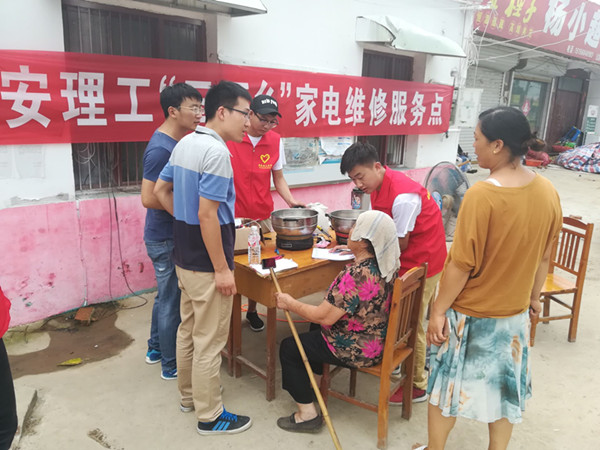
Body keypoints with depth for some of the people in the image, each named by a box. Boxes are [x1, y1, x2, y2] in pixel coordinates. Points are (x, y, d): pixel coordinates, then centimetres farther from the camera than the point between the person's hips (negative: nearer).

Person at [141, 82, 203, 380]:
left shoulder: (175, 142, 7)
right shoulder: (160, 148, -23)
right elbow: (149, 198, -26)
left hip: (170, 235, 9)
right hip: (167, 240, -9)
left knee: (166, 296, 22)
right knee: (172, 302, 4)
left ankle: (155, 349, 40)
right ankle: (171, 366, 21)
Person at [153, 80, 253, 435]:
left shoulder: (185, 143, 8)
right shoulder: (216, 152, -21)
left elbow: (161, 190, 15)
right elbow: (207, 215, -25)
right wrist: (222, 269, -19)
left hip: (184, 256, 10)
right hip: (207, 262, -9)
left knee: (188, 330, 21)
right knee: (209, 340, 4)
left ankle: (189, 395, 38)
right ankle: (210, 415, 19)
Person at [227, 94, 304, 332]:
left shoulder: (275, 141, 3)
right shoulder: (229, 138, -10)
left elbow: (278, 178, 9)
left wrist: (291, 201, -7)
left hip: (263, 217, 3)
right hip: (233, 216, -3)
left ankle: (252, 311, 31)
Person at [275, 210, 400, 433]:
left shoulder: (356, 275, -34)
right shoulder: (389, 264, -6)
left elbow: (324, 316, -28)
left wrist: (290, 303, -14)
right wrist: (352, 251, 20)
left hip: (359, 350, -9)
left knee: (288, 348, 4)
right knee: (315, 329, 30)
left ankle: (307, 414, 12)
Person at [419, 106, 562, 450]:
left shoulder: (482, 195, -26)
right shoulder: (548, 192, -6)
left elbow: (462, 264, -22)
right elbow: (544, 257, 5)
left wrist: (439, 310, -11)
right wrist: (534, 297, 19)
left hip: (470, 314, -6)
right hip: (515, 312, 6)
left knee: (447, 383, 15)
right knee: (504, 384, 22)